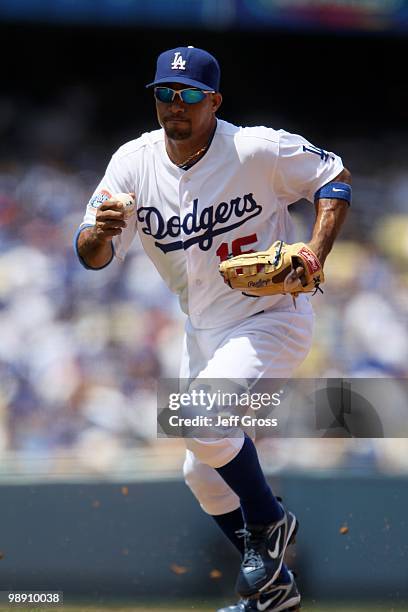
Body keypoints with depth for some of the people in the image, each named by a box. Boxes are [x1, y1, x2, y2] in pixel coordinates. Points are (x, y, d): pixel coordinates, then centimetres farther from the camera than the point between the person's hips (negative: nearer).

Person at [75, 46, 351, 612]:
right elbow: (92, 256, -7)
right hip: (203, 330, 7)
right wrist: (100, 232, -32)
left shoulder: (258, 150, -18)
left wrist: (316, 251, -20)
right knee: (203, 473, 12)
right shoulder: (134, 163, -6)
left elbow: (335, 177, -5)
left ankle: (269, 521, -3)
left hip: (272, 319, -7)